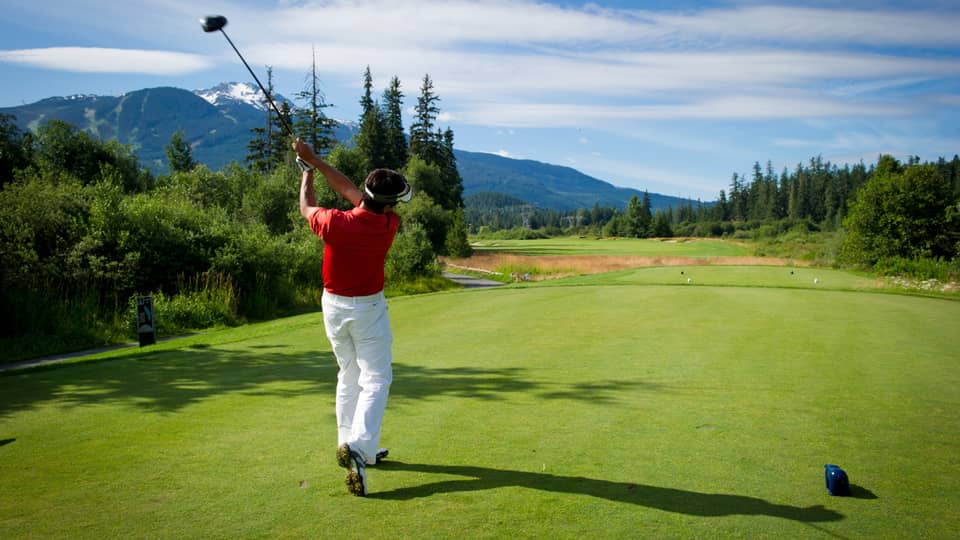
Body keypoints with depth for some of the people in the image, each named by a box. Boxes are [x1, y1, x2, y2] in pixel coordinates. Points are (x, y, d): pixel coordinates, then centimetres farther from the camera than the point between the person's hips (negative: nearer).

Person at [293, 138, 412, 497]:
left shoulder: (334, 223, -20)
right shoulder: (389, 225, -16)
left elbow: (306, 208, 4)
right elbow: (350, 191, -4)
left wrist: (308, 171, 19)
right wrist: (314, 160, 0)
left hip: (333, 306, 3)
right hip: (368, 308, -3)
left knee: (349, 376, 18)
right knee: (375, 380, -1)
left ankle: (351, 445, 24)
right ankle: (358, 446, -20)